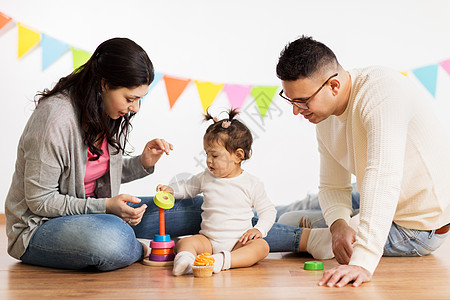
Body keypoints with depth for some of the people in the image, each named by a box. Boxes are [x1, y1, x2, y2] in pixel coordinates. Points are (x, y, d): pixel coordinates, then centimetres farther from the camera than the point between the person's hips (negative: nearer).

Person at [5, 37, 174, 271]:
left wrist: (143, 163, -6)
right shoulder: (54, 119, -26)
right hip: (39, 226, -7)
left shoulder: (111, 114, -1)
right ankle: (141, 248, -7)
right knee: (113, 239, -38)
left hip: (93, 212, 7)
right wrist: (105, 206, -26)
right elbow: (39, 201, -21)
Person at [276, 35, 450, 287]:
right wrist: (339, 225, -24)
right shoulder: (325, 117, -5)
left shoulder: (381, 88, -31)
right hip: (384, 210, 8)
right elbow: (333, 187, -1)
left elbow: (383, 178, -43)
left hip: (419, 228, -8)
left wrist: (363, 262, -50)